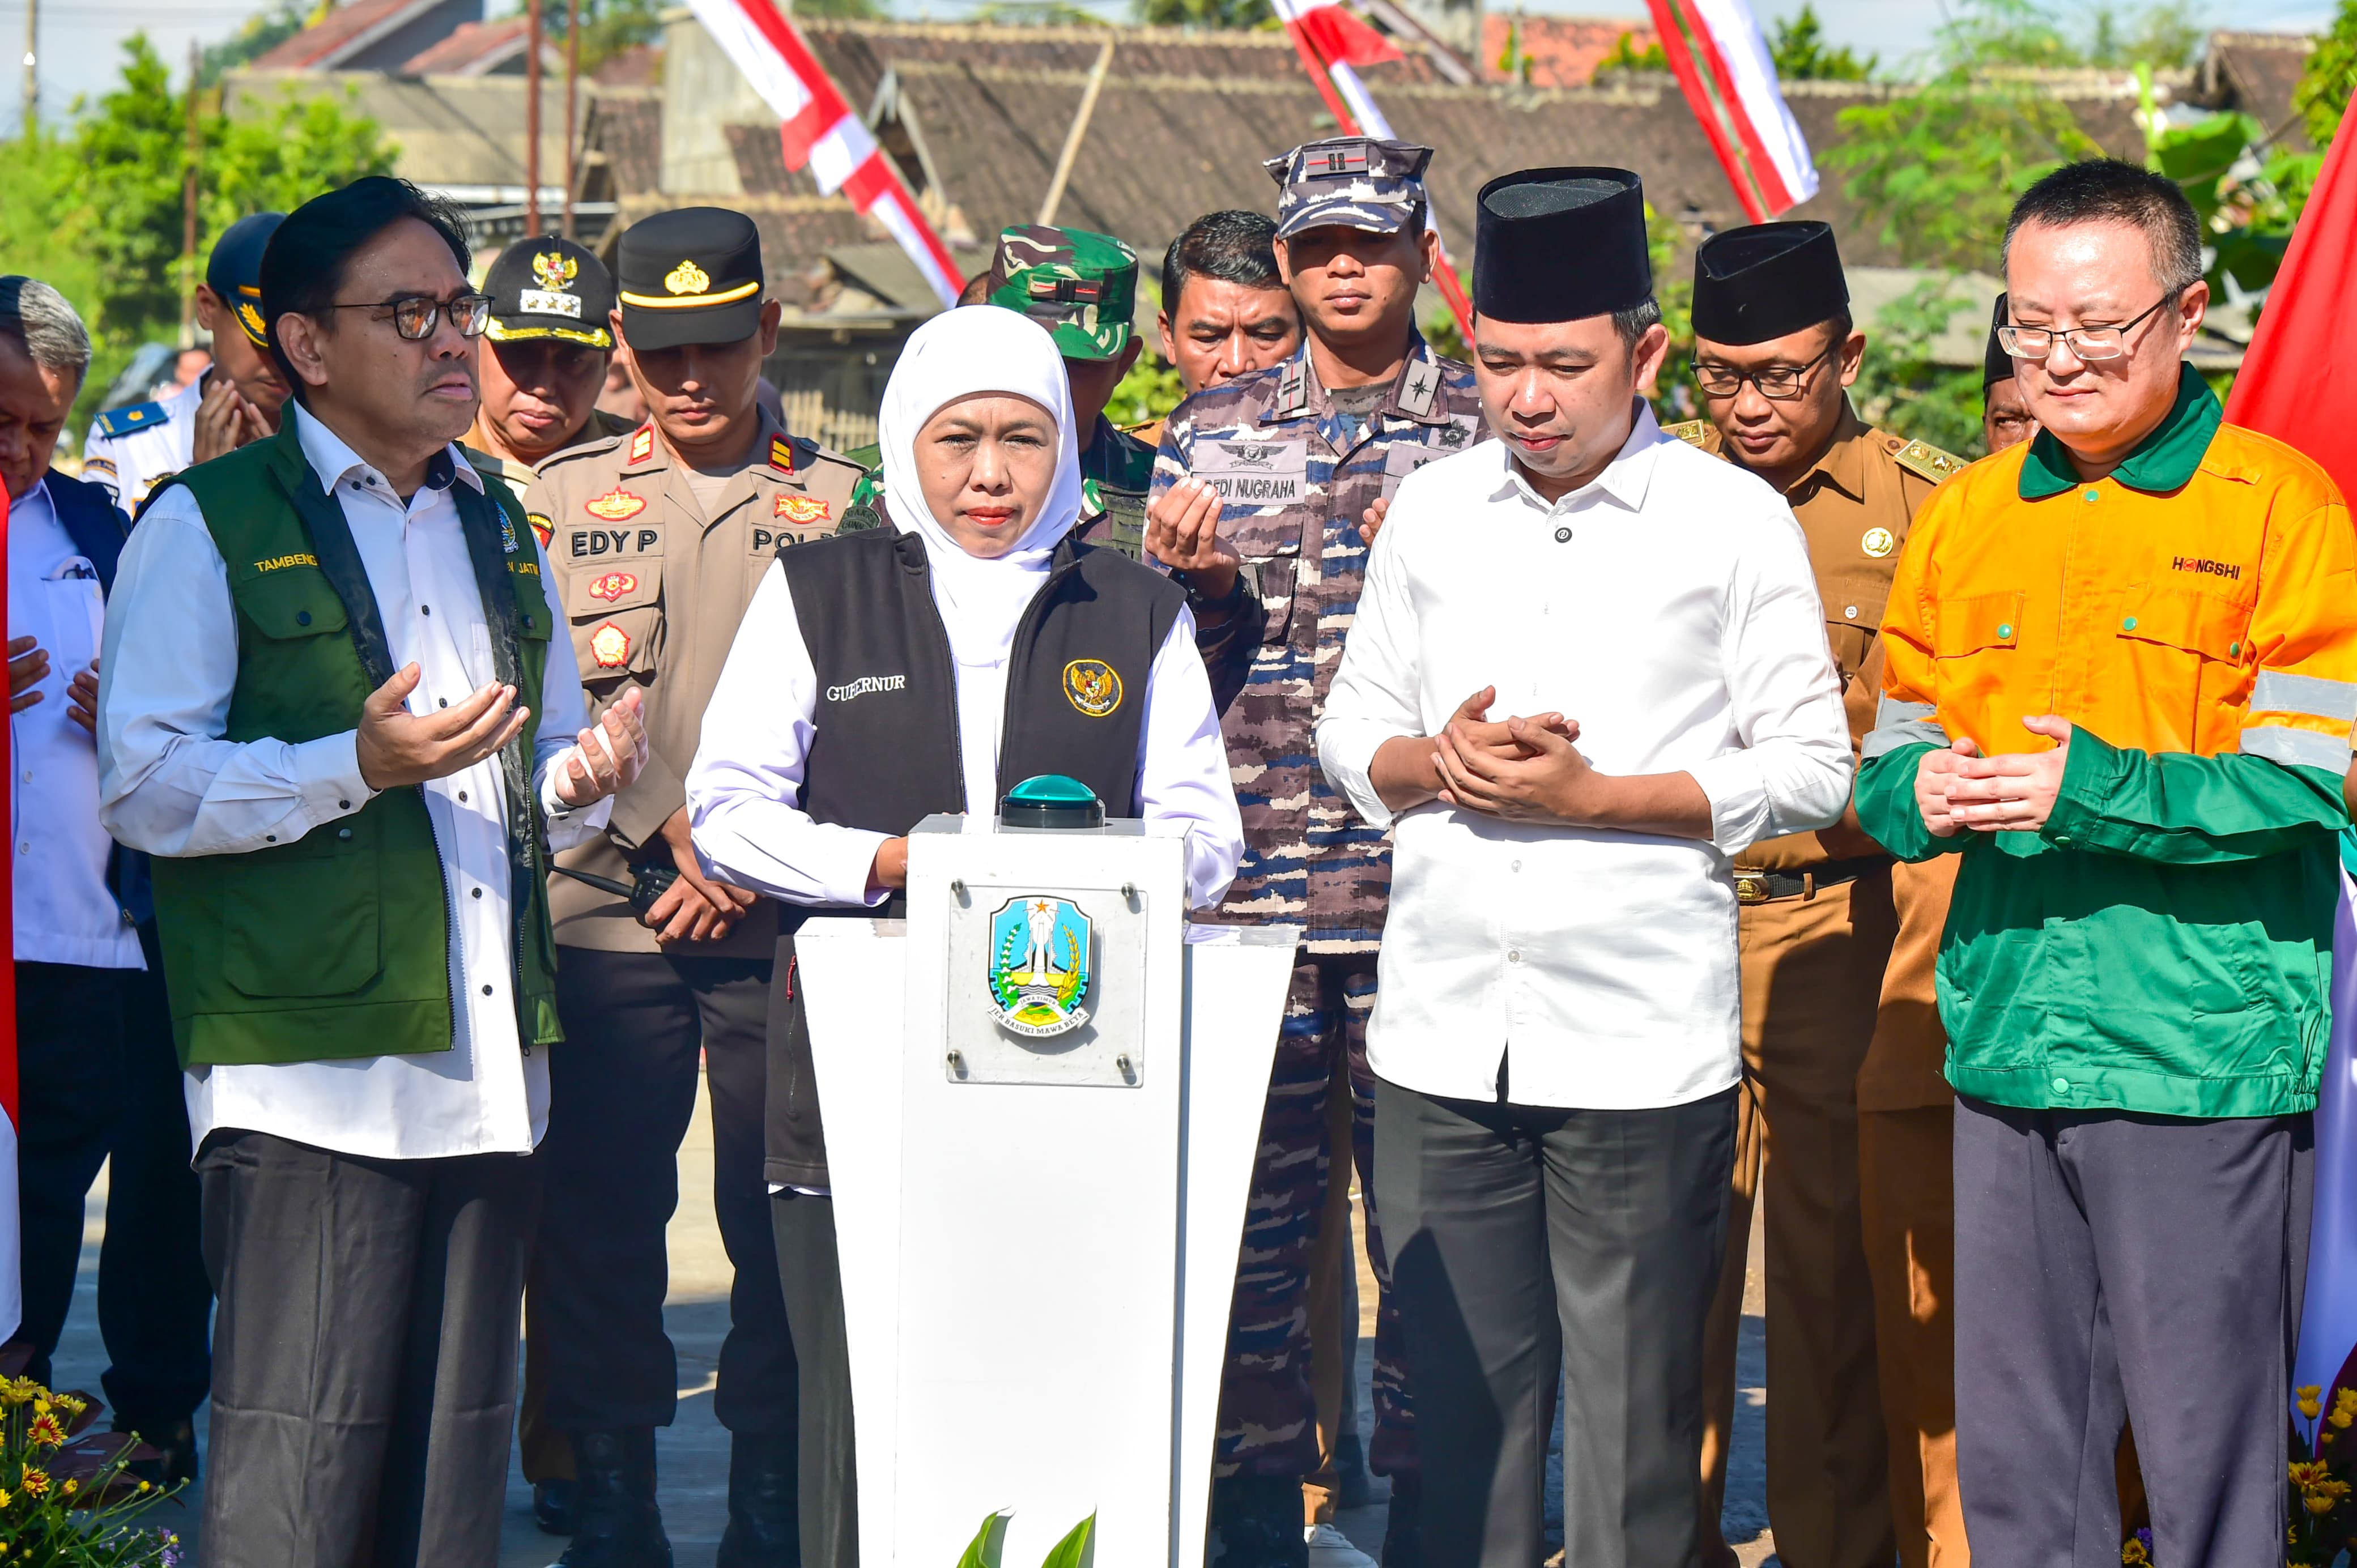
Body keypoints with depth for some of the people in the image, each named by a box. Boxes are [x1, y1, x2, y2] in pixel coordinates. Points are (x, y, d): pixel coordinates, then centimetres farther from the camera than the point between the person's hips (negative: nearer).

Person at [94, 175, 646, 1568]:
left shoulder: (498, 527, 20)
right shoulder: (208, 528, 0)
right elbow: (142, 784, -9)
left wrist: (579, 777, 6)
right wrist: (355, 765, -20)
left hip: (490, 1069, 6)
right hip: (310, 1069, -6)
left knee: (457, 1456, 9)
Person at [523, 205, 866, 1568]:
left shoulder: (841, 502, 10)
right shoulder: (564, 498, 10)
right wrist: (677, 837, -9)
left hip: (788, 925, 0)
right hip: (611, 915, 0)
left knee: (784, 1220, 0)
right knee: (601, 1217, 1)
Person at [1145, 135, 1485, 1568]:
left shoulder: (1486, 431, 6)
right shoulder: (1213, 434, 13)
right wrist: (1191, 578, -5)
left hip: (1422, 887, -2)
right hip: (1251, 885, 2)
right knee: (1253, 1208, 4)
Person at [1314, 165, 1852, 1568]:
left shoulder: (1734, 521, -1)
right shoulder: (1433, 509, 11)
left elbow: (1814, 768, -2)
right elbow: (1351, 735, 16)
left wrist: (1591, 795, -11)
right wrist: (1438, 761, -6)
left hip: (1641, 1043, -3)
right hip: (1443, 1033, 4)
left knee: (1636, 1422, 0)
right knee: (1459, 1398, 6)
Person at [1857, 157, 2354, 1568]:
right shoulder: (1964, 518, 13)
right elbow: (1891, 761, 16)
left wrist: (2093, 789, -21)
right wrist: (1921, 794, -8)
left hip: (2203, 1062, -5)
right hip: (2007, 1045, 5)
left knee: (2205, 1452, 0)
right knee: (2010, 1453, 11)